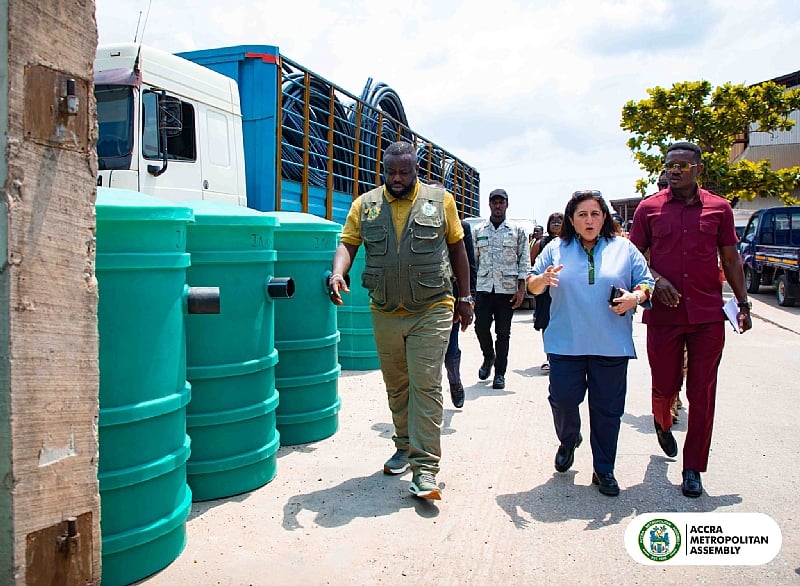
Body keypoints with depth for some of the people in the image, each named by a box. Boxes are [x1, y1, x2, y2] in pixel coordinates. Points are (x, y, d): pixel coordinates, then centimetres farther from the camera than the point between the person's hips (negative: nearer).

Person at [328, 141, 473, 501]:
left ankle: (425, 469, -3)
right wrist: (338, 272, -23)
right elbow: (347, 243, 0)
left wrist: (465, 298, 6)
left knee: (425, 386, -8)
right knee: (396, 387, 16)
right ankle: (405, 448, 35)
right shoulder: (365, 205, 4)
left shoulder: (440, 200, 1)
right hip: (385, 314, 3)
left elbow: (457, 248, 6)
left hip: (432, 311, -3)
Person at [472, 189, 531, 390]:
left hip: (507, 289, -1)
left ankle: (500, 373, 13)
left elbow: (524, 261, 3)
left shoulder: (517, 231, 6)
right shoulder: (478, 231, 11)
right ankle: (489, 357, 25)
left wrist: (521, 289, -5)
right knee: (481, 327, -5)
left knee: (503, 332, 3)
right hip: (484, 288, 1)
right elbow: (473, 260, 12)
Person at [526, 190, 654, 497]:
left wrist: (635, 297, -13)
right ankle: (568, 440, 32)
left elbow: (646, 283, 9)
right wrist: (543, 279, -15)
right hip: (566, 343, 0)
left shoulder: (624, 248, 8)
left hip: (611, 346, 0)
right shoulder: (556, 249, 9)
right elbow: (532, 284, 8)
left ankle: (604, 470, 19)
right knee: (562, 399, -1)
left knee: (607, 408, 5)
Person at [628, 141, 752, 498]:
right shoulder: (649, 208, 4)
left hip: (708, 315, 1)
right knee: (664, 386, 7)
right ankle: (662, 422, 44)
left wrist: (743, 303, 8)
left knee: (702, 394, 3)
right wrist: (656, 279, -12)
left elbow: (730, 259, 11)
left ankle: (693, 469, 16)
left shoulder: (719, 208, 6)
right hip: (663, 314, 0)